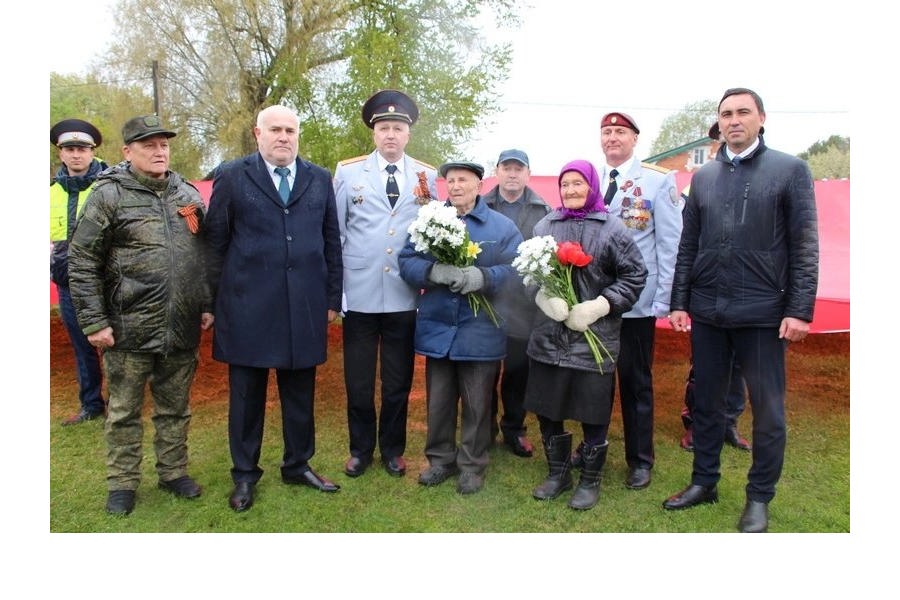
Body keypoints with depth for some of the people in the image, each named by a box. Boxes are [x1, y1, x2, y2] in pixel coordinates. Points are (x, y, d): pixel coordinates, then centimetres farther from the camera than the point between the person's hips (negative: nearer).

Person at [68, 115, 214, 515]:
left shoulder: (189, 194, 10)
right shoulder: (108, 195, -3)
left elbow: (205, 255, 14)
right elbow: (82, 263, -5)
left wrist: (207, 305, 8)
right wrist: (94, 322, -9)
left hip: (182, 328, 4)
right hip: (129, 329, -3)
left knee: (175, 408, 15)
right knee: (124, 411, 10)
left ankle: (173, 472, 31)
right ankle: (122, 483, 25)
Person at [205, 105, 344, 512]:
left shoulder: (319, 179, 9)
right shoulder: (232, 177, 2)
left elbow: (332, 241, 10)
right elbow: (216, 242, 2)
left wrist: (333, 297, 7)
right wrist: (216, 301, 0)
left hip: (305, 307, 2)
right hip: (248, 306, -2)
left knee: (300, 393, 12)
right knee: (246, 394, 9)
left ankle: (298, 466, 30)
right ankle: (244, 475, 26)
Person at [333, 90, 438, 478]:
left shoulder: (428, 176, 6)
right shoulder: (348, 171, 3)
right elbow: (335, 233, 3)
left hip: (405, 296, 1)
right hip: (359, 294, 0)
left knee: (399, 382, 12)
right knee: (358, 381, 9)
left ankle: (393, 449, 31)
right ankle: (360, 448, 29)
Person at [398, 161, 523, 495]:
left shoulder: (503, 227, 2)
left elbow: (516, 271, -9)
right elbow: (407, 262, -3)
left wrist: (482, 277, -26)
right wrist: (435, 271, -23)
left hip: (480, 333, -2)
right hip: (436, 329, 2)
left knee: (476, 404, 9)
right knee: (438, 400, 13)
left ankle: (472, 464, 25)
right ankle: (440, 458, 30)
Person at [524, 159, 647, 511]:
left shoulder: (612, 229, -2)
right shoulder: (545, 226, 7)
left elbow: (634, 276, -1)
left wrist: (599, 305, -12)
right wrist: (544, 296, -13)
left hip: (595, 337, -3)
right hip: (548, 336, 3)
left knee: (593, 413, 7)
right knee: (547, 409, 12)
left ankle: (590, 481, 27)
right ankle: (557, 473, 33)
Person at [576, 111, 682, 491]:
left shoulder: (659, 180, -4)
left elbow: (670, 242, -6)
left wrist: (664, 299, -10)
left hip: (637, 301, -3)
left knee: (636, 382, 9)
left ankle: (640, 460, 24)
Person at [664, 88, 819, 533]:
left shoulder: (790, 170, 1)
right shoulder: (703, 177, 11)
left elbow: (805, 246, -4)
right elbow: (688, 246, 11)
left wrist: (800, 309, -10)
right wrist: (679, 302, 6)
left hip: (762, 312, -3)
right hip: (707, 311, 4)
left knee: (768, 409, 6)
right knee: (706, 402, 13)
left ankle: (759, 498, 22)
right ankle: (704, 482, 28)